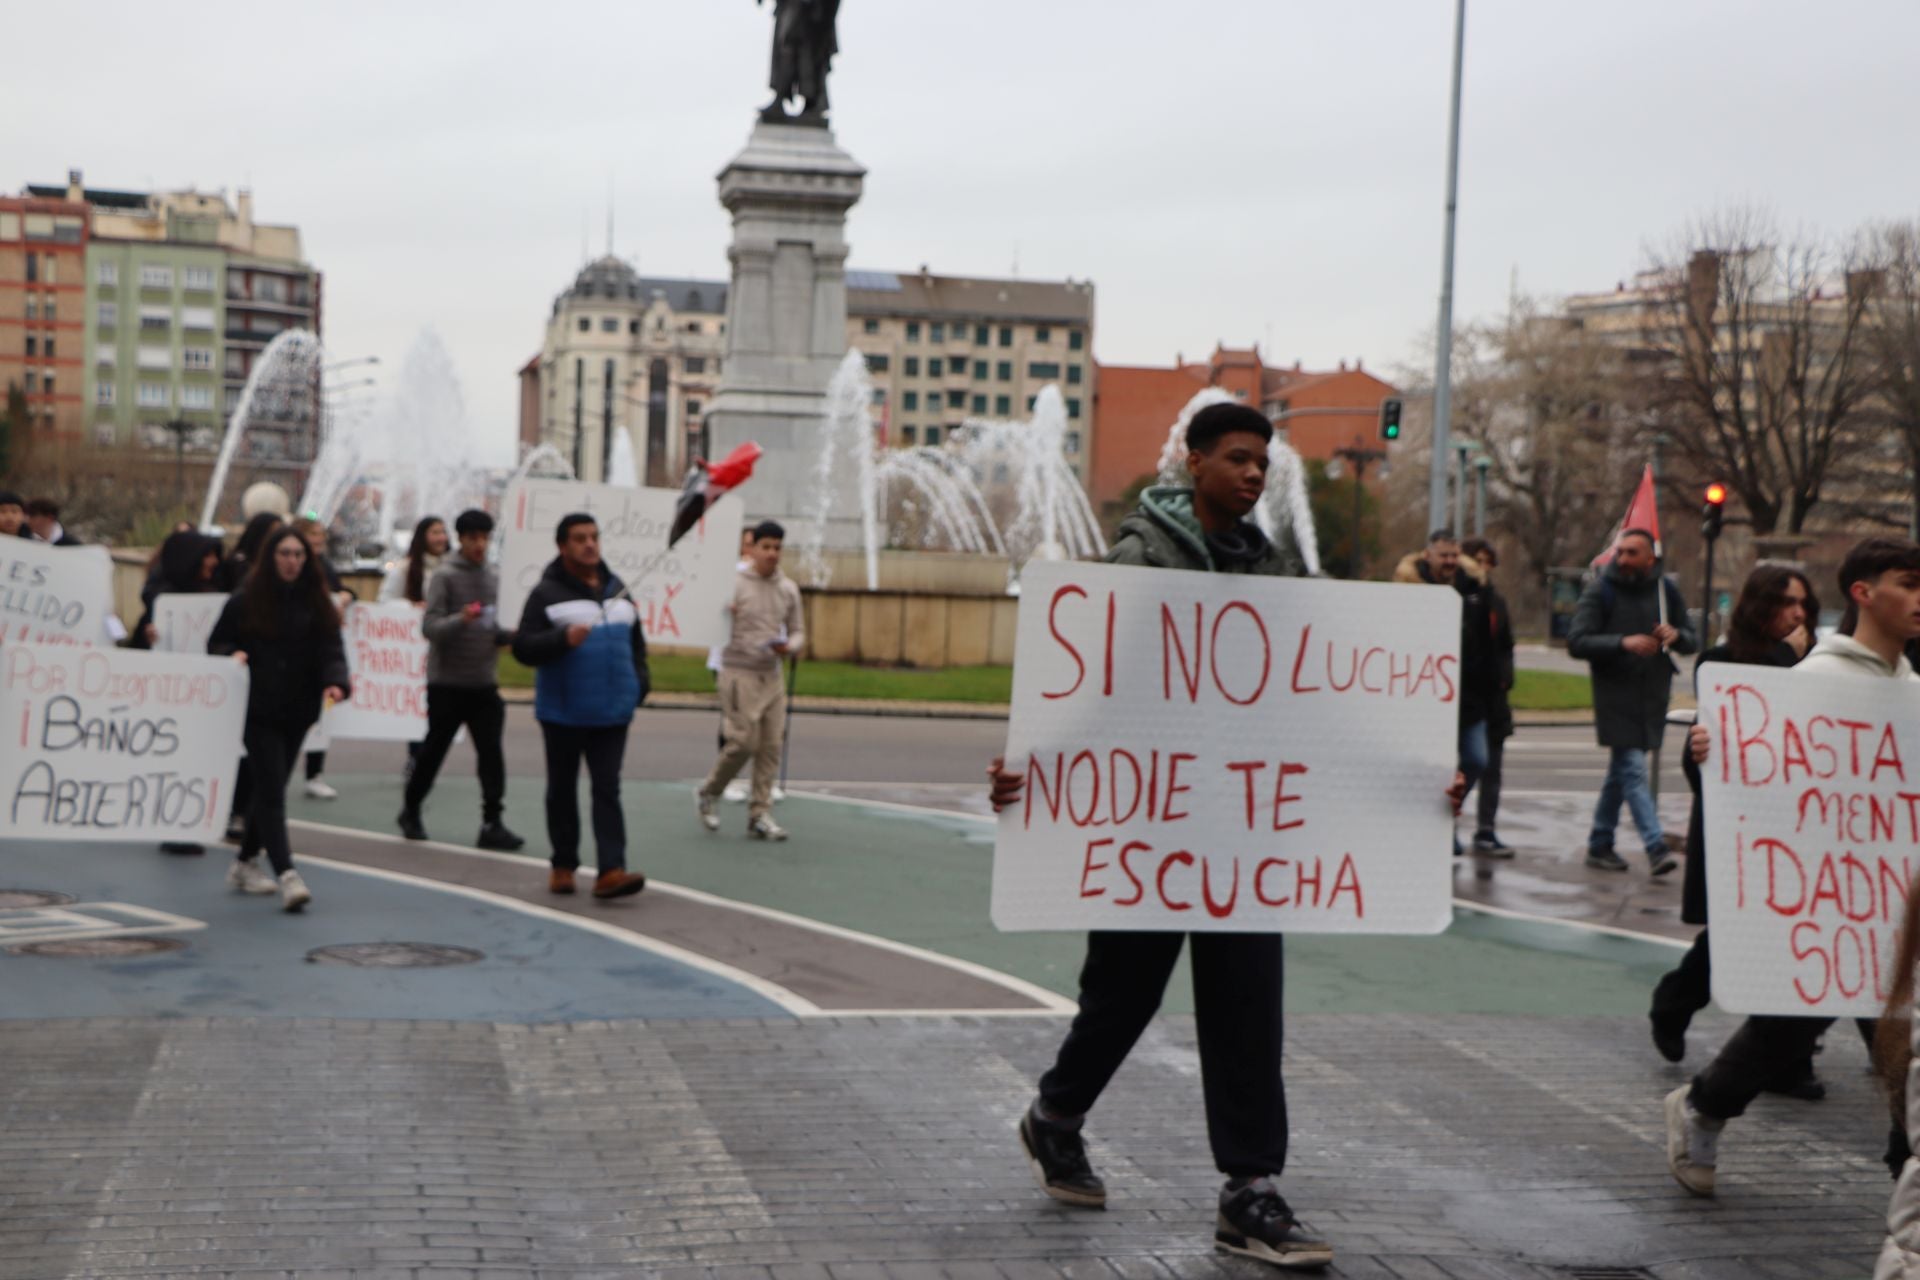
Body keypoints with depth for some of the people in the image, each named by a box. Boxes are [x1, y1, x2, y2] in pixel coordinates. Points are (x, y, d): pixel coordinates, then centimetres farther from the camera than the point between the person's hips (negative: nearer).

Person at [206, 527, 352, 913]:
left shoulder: (315, 604, 5)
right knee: (271, 790, -11)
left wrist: (335, 682, -22)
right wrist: (234, 655, -17)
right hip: (258, 710, -4)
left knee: (269, 788, 14)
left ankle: (245, 863, 30)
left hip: (297, 711, 4)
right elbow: (218, 642, 6)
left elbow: (331, 650, -3)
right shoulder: (246, 601, -1)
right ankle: (286, 874, -18)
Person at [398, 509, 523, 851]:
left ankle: (492, 823, -4)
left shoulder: (492, 578, 12)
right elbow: (430, 627, -15)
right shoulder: (445, 576, -7)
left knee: (491, 752, -4)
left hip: (483, 683, 5)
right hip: (447, 682, -5)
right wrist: (461, 619, -32)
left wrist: (510, 636, 0)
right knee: (434, 749, 6)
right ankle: (411, 812, 25)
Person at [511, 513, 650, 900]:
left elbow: (635, 642, 22)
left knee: (607, 789, -4)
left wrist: (639, 681, 9)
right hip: (564, 712, -3)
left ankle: (611, 871, -10)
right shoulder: (547, 592, -6)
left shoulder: (616, 589, 12)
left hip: (612, 711, 3)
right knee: (563, 789, 8)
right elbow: (523, 647, -12)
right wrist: (563, 639, -27)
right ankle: (563, 865, 19)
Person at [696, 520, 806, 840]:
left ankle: (759, 814, 9)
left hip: (772, 676, 5)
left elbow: (798, 631, 15)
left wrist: (789, 646, -8)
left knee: (771, 746, 2)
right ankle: (708, 794, 15)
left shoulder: (789, 589, 9)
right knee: (743, 742, -9)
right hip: (739, 673, -5)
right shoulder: (734, 585, -7)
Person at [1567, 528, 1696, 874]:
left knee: (1622, 769, 13)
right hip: (1616, 696, -5)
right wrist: (1623, 642, -24)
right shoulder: (1600, 592, -3)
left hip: (1652, 698, 5)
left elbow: (1692, 642, 15)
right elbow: (1576, 641, -11)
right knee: (1633, 770, -14)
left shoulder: (1665, 590, 9)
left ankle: (1600, 845, 23)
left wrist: (1676, 635, -9)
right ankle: (1656, 847, -19)